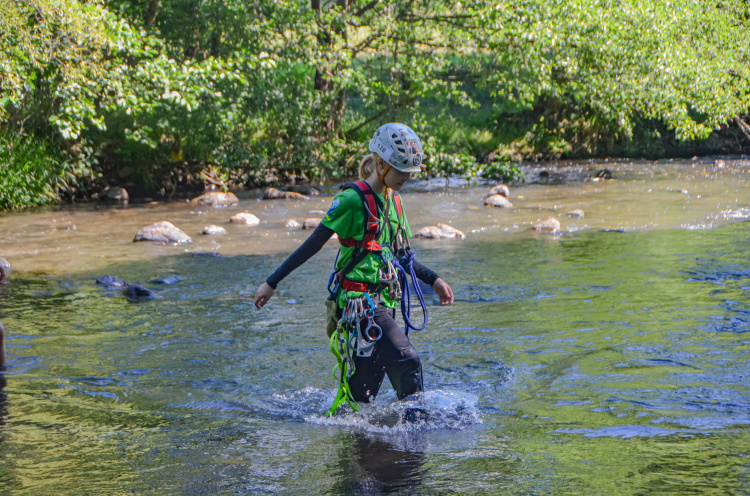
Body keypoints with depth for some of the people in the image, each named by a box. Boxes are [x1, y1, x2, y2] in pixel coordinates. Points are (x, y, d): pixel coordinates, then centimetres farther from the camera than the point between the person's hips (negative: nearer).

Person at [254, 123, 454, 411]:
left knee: (366, 387, 7)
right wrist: (272, 282, -10)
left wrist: (433, 280, 19)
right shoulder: (353, 200, -11)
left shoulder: (393, 201, 14)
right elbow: (313, 243, -10)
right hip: (358, 300, -8)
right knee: (407, 362, -19)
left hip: (385, 301, 8)